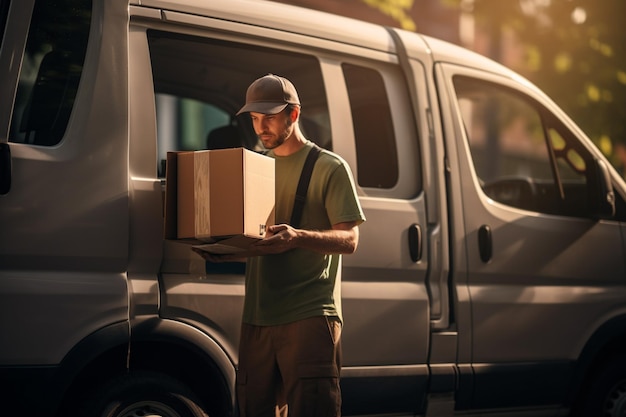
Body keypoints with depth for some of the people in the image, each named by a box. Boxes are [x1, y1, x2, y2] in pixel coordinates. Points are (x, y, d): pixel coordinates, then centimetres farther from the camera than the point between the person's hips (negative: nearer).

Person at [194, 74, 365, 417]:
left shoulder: (329, 167, 2)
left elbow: (349, 240, -7)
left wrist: (296, 237, -26)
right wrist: (222, 249, -2)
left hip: (310, 315, -6)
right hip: (257, 317, 6)